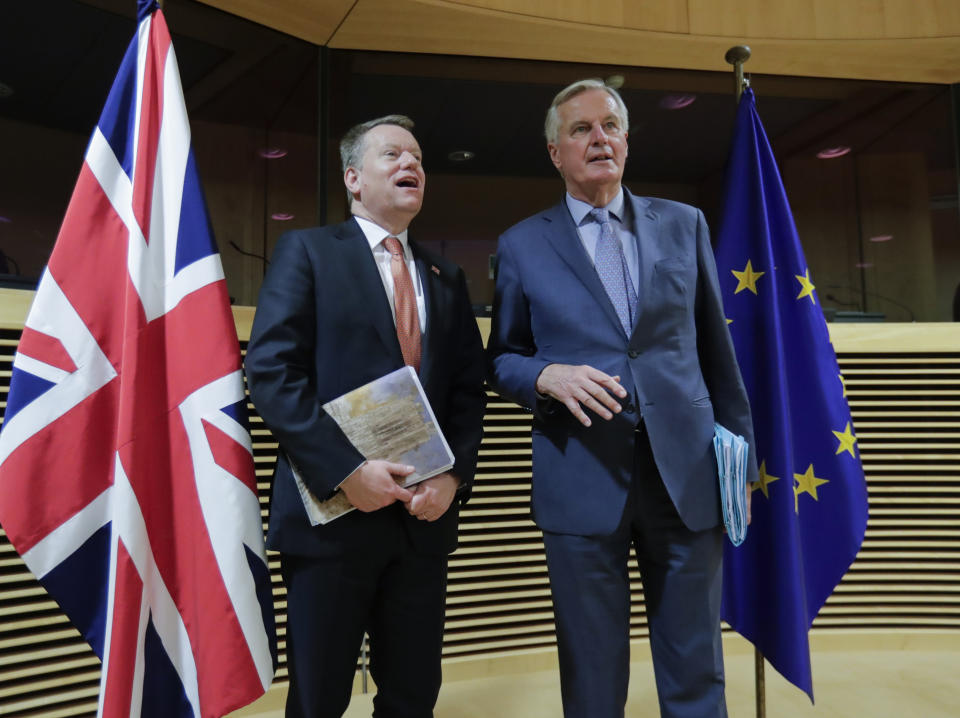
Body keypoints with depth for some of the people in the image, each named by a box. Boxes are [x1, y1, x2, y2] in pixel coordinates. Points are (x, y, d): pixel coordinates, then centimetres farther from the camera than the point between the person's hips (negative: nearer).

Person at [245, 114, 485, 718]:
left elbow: (469, 389, 10)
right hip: (331, 511, -4)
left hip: (425, 515, 4)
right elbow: (271, 371, -10)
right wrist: (345, 470, -17)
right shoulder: (307, 251, 1)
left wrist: (455, 475, -5)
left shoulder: (447, 278, 15)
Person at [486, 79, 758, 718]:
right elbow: (502, 358, 8)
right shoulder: (522, 245, 5)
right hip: (582, 480, -1)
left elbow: (716, 345, 12)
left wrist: (740, 441, 10)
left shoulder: (684, 224, 10)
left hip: (687, 470, 2)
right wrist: (547, 375, -14)